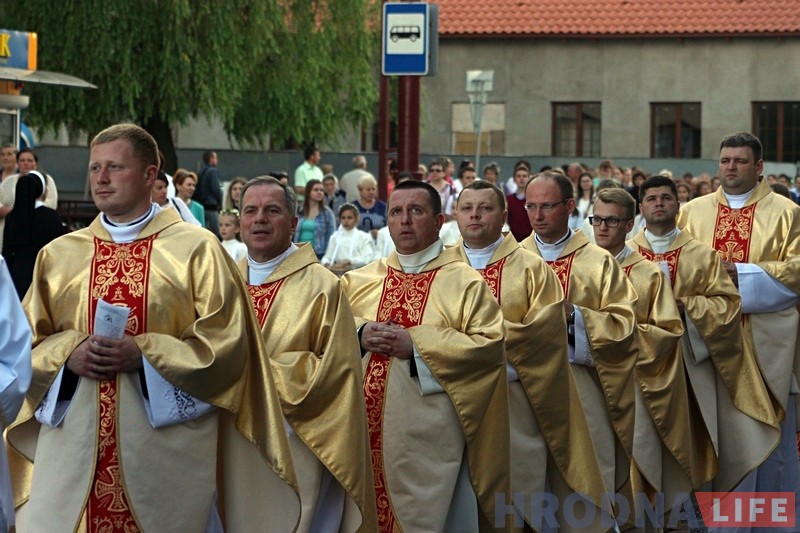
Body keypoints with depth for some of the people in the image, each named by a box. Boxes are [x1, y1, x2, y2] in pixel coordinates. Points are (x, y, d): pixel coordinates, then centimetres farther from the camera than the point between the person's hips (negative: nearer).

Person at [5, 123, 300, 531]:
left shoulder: (196, 250, 2)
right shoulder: (59, 256, 13)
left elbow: (226, 343, -4)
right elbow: (25, 344, 12)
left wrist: (144, 353, -15)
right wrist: (68, 354, -8)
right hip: (75, 448, 3)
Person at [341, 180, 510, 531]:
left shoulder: (466, 282, 0)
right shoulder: (359, 281, 13)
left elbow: (490, 343, -10)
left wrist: (416, 342, -16)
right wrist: (360, 334, -10)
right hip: (366, 433, 4)